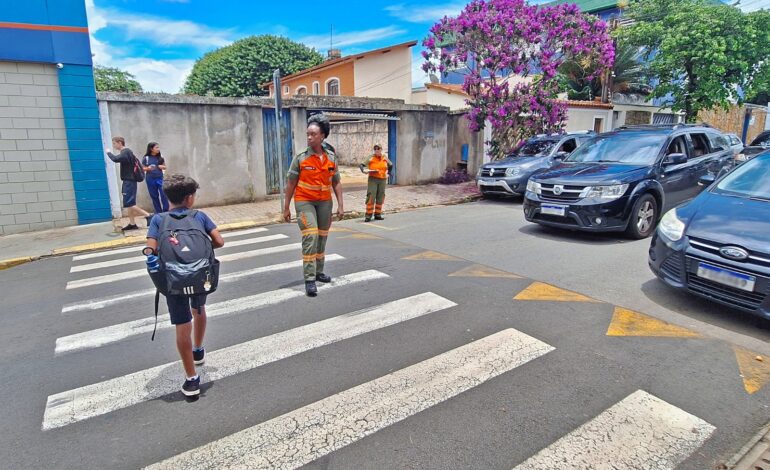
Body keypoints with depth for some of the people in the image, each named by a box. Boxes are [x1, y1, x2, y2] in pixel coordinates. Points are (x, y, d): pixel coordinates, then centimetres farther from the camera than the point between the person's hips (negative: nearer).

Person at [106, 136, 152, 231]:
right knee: (128, 204, 9)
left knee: (129, 203, -13)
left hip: (129, 181, -10)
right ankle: (132, 224, 11)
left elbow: (115, 159, -28)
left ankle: (148, 216, -12)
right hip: (128, 181, 10)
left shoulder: (126, 152, -13)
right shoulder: (127, 152, 17)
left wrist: (108, 152, -12)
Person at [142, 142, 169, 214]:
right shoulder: (146, 158, -3)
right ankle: (158, 212, 16)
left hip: (160, 178, 1)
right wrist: (148, 168, -18)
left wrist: (162, 167, -10)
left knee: (164, 194, -10)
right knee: (154, 196, 7)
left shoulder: (160, 157, 2)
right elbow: (142, 168, 2)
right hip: (150, 179, -1)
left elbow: (164, 167, 11)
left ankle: (166, 211, -1)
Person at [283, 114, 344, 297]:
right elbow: (290, 184, -2)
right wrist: (286, 207, -2)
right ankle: (309, 279, -13)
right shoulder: (300, 158, -6)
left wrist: (340, 205, 3)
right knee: (310, 236, -16)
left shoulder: (331, 158, 3)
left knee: (322, 237, 12)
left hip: (325, 202, 4)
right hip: (304, 201, -4)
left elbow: (336, 183, 8)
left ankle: (319, 272, 28)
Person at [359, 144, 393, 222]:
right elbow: (361, 165, -10)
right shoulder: (371, 158, -5)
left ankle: (377, 214, 18)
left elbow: (391, 165, 25)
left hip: (382, 180, 4)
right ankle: (368, 215, -7)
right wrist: (364, 170, -30)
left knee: (380, 198, 7)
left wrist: (388, 173, 15)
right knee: (371, 197, -10)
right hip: (373, 179, -4)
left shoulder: (385, 158, 7)